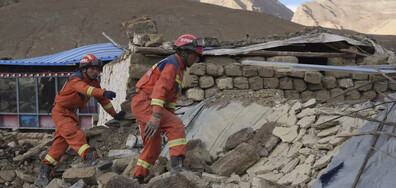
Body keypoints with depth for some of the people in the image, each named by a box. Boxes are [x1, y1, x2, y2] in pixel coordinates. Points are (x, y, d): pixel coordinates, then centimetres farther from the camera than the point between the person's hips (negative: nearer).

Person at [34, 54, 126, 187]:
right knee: (73, 133, -28)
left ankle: (46, 170, 10)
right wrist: (104, 92, -58)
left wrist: (114, 114, 14)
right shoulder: (75, 80, -22)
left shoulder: (94, 82, 5)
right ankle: (90, 157, -42)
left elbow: (103, 100, 14)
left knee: (60, 142, 6)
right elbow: (86, 89, -43)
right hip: (60, 111, -8)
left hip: (71, 113, 8)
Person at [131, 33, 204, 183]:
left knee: (153, 147, 13)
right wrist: (156, 116, -38)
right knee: (176, 126, -23)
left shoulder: (179, 69, 19)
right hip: (144, 102, -10)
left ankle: (137, 178, 21)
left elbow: (171, 96, 21)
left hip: (143, 105, 10)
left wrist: (170, 117, 14)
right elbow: (159, 89, -28)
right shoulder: (172, 64, -14)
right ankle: (177, 164, -33)